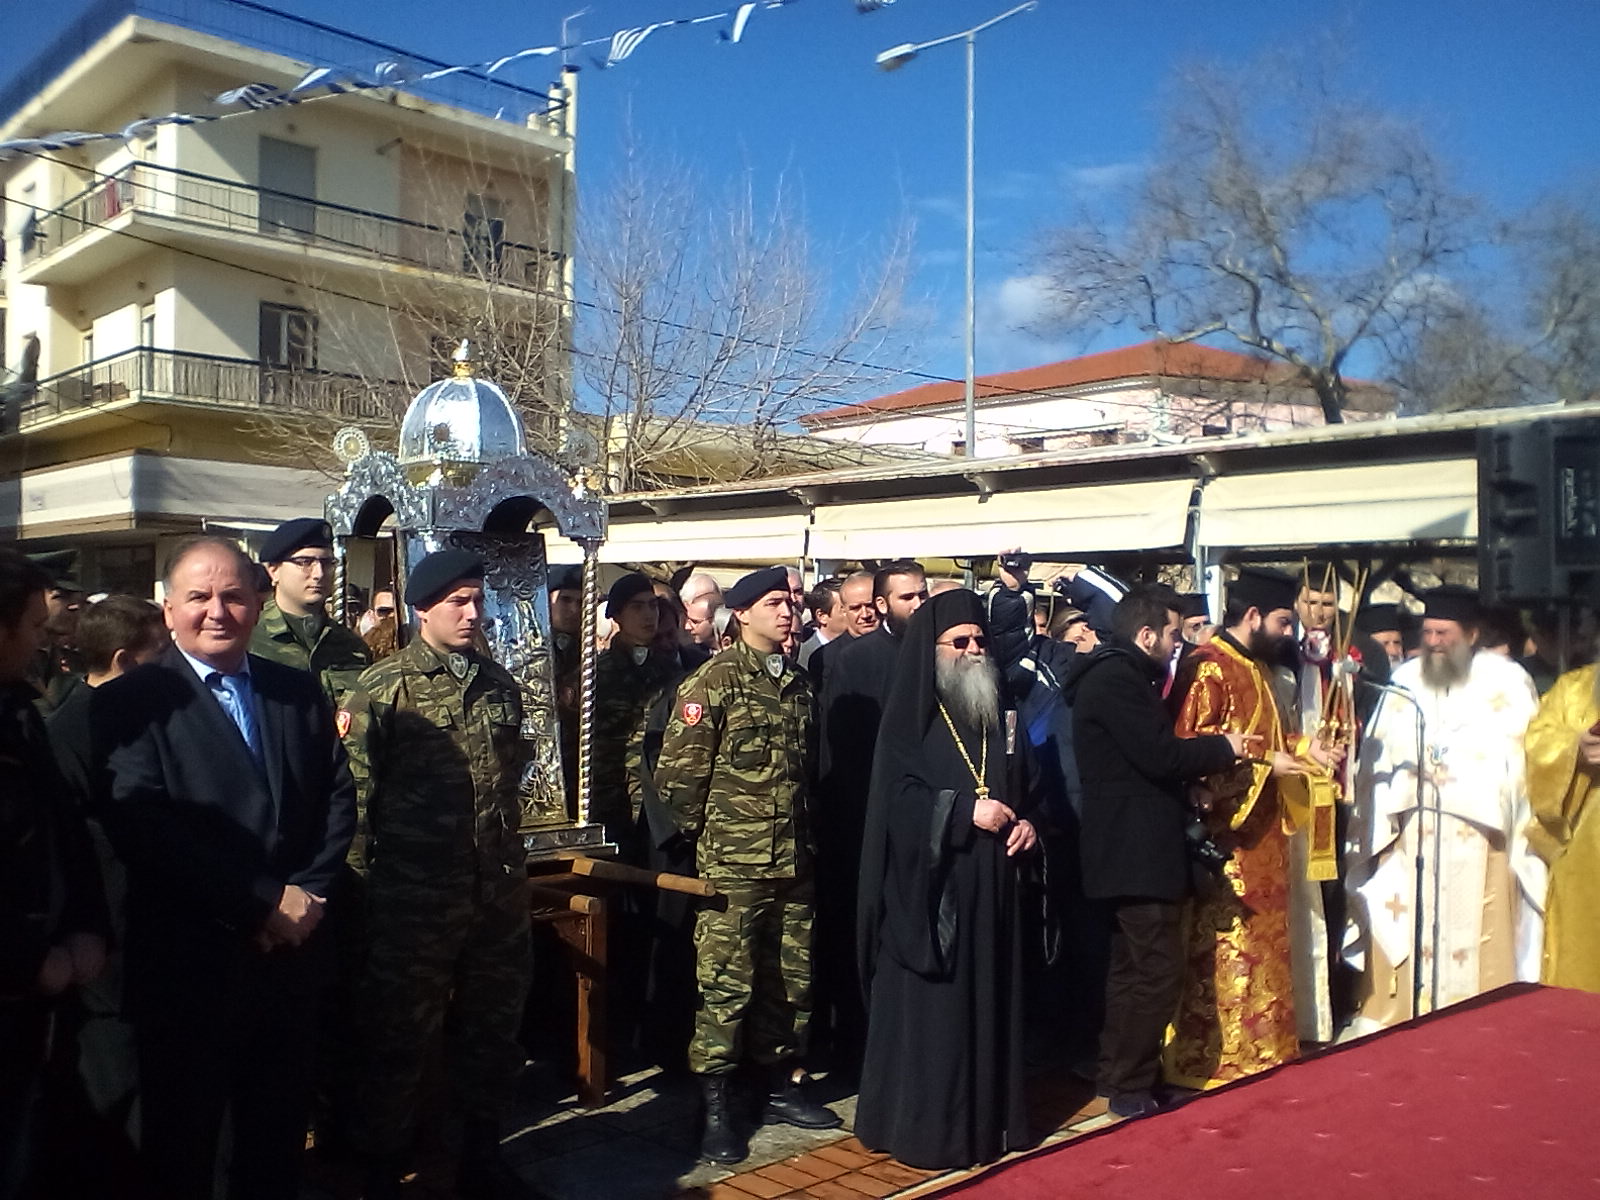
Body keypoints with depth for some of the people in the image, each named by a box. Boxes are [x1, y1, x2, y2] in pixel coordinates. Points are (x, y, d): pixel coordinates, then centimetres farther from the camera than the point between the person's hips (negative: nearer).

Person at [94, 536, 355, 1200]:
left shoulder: (300, 692, 8)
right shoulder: (131, 702, -8)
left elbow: (338, 795, 6)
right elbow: (141, 827, -18)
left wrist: (308, 895, -9)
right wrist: (263, 902, -18)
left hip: (292, 951, 4)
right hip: (188, 963, -4)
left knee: (278, 1143, 19)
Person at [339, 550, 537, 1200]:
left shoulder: (499, 682, 9)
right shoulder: (384, 687, -7)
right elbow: (358, 789, -8)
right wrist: (362, 878, -8)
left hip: (499, 892, 5)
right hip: (415, 896, -5)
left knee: (493, 1028, 15)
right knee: (400, 1038, 7)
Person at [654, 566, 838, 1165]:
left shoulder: (797, 682, 13)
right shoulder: (714, 679, -7)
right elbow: (678, 769, -10)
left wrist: (806, 829, 16)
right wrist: (703, 830, -3)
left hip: (794, 859, 6)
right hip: (733, 864, -6)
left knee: (790, 980, 12)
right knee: (726, 984, -3)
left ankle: (782, 1087, 26)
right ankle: (716, 1108, 8)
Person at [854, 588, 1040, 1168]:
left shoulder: (1000, 714, 14)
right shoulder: (909, 717, -5)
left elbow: (1027, 787, 16)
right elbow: (898, 796, -13)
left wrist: (1026, 823, -3)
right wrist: (966, 811, -20)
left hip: (990, 887, 6)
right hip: (928, 887, -6)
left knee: (988, 1002, 9)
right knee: (929, 1009, -2)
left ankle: (987, 1118, 20)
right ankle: (922, 1127, 9)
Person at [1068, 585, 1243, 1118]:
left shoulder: (1117, 674, 16)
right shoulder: (1118, 679, -17)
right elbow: (1160, 755, -23)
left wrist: (1206, 755, 6)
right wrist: (1224, 747, -9)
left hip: (1130, 849, 11)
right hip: (1139, 851, -11)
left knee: (1132, 968, 18)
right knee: (1158, 970, -7)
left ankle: (1118, 1075, 28)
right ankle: (1132, 1087, 1)